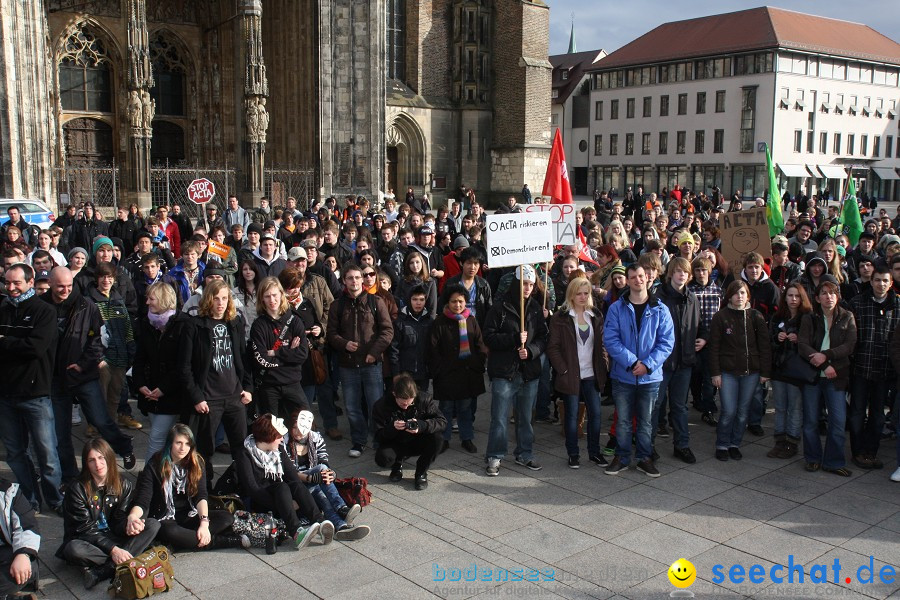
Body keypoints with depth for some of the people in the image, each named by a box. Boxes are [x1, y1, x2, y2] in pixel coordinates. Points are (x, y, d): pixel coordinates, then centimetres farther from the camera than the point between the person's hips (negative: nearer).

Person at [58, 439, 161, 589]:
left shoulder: (124, 485, -1)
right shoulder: (77, 489, -11)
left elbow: (119, 520, -4)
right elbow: (86, 528, -15)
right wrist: (113, 549, -25)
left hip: (114, 537, 4)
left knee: (153, 524, -18)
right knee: (73, 549, -37)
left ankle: (102, 571, -29)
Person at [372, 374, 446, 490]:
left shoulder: (423, 400, -18)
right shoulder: (381, 406, -18)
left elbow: (442, 421, -22)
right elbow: (379, 437, -17)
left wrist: (421, 426, -40)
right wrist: (392, 427, -39)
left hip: (417, 443, 1)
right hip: (396, 444, 0)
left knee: (436, 436, -30)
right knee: (382, 459, -32)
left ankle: (421, 472, -8)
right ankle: (397, 464, 7)